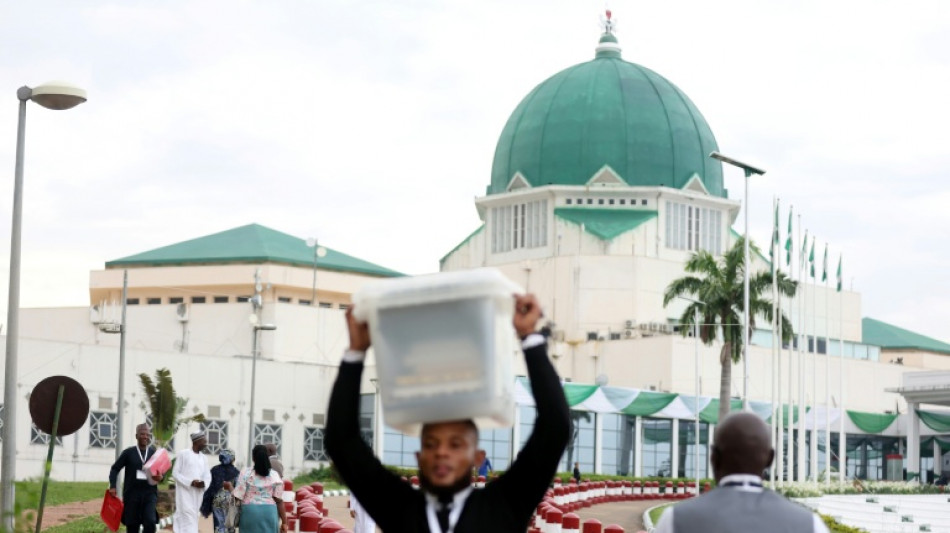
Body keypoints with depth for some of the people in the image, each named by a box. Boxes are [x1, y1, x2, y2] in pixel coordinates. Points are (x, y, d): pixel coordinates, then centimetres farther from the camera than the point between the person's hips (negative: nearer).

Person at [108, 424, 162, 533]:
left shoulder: (154, 453, 8)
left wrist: (160, 477, -12)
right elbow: (115, 469, 7)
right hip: (132, 494, 0)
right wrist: (112, 486, -7)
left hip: (150, 493, 0)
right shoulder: (128, 453, 4)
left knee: (150, 522, -19)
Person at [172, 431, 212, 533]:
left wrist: (204, 483, -12)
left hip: (197, 495, 6)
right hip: (185, 492, -6)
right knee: (188, 519, -14)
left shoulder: (203, 458, 13)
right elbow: (175, 473, -7)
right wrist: (191, 482, -18)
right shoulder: (183, 454, -4)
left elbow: (208, 476, 12)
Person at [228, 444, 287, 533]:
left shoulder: (246, 473, -2)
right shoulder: (274, 475, 1)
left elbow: (237, 496, -4)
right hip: (269, 512, 1)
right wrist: (284, 522, 2)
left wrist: (229, 487, 16)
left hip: (250, 512, -1)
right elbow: (279, 500, -1)